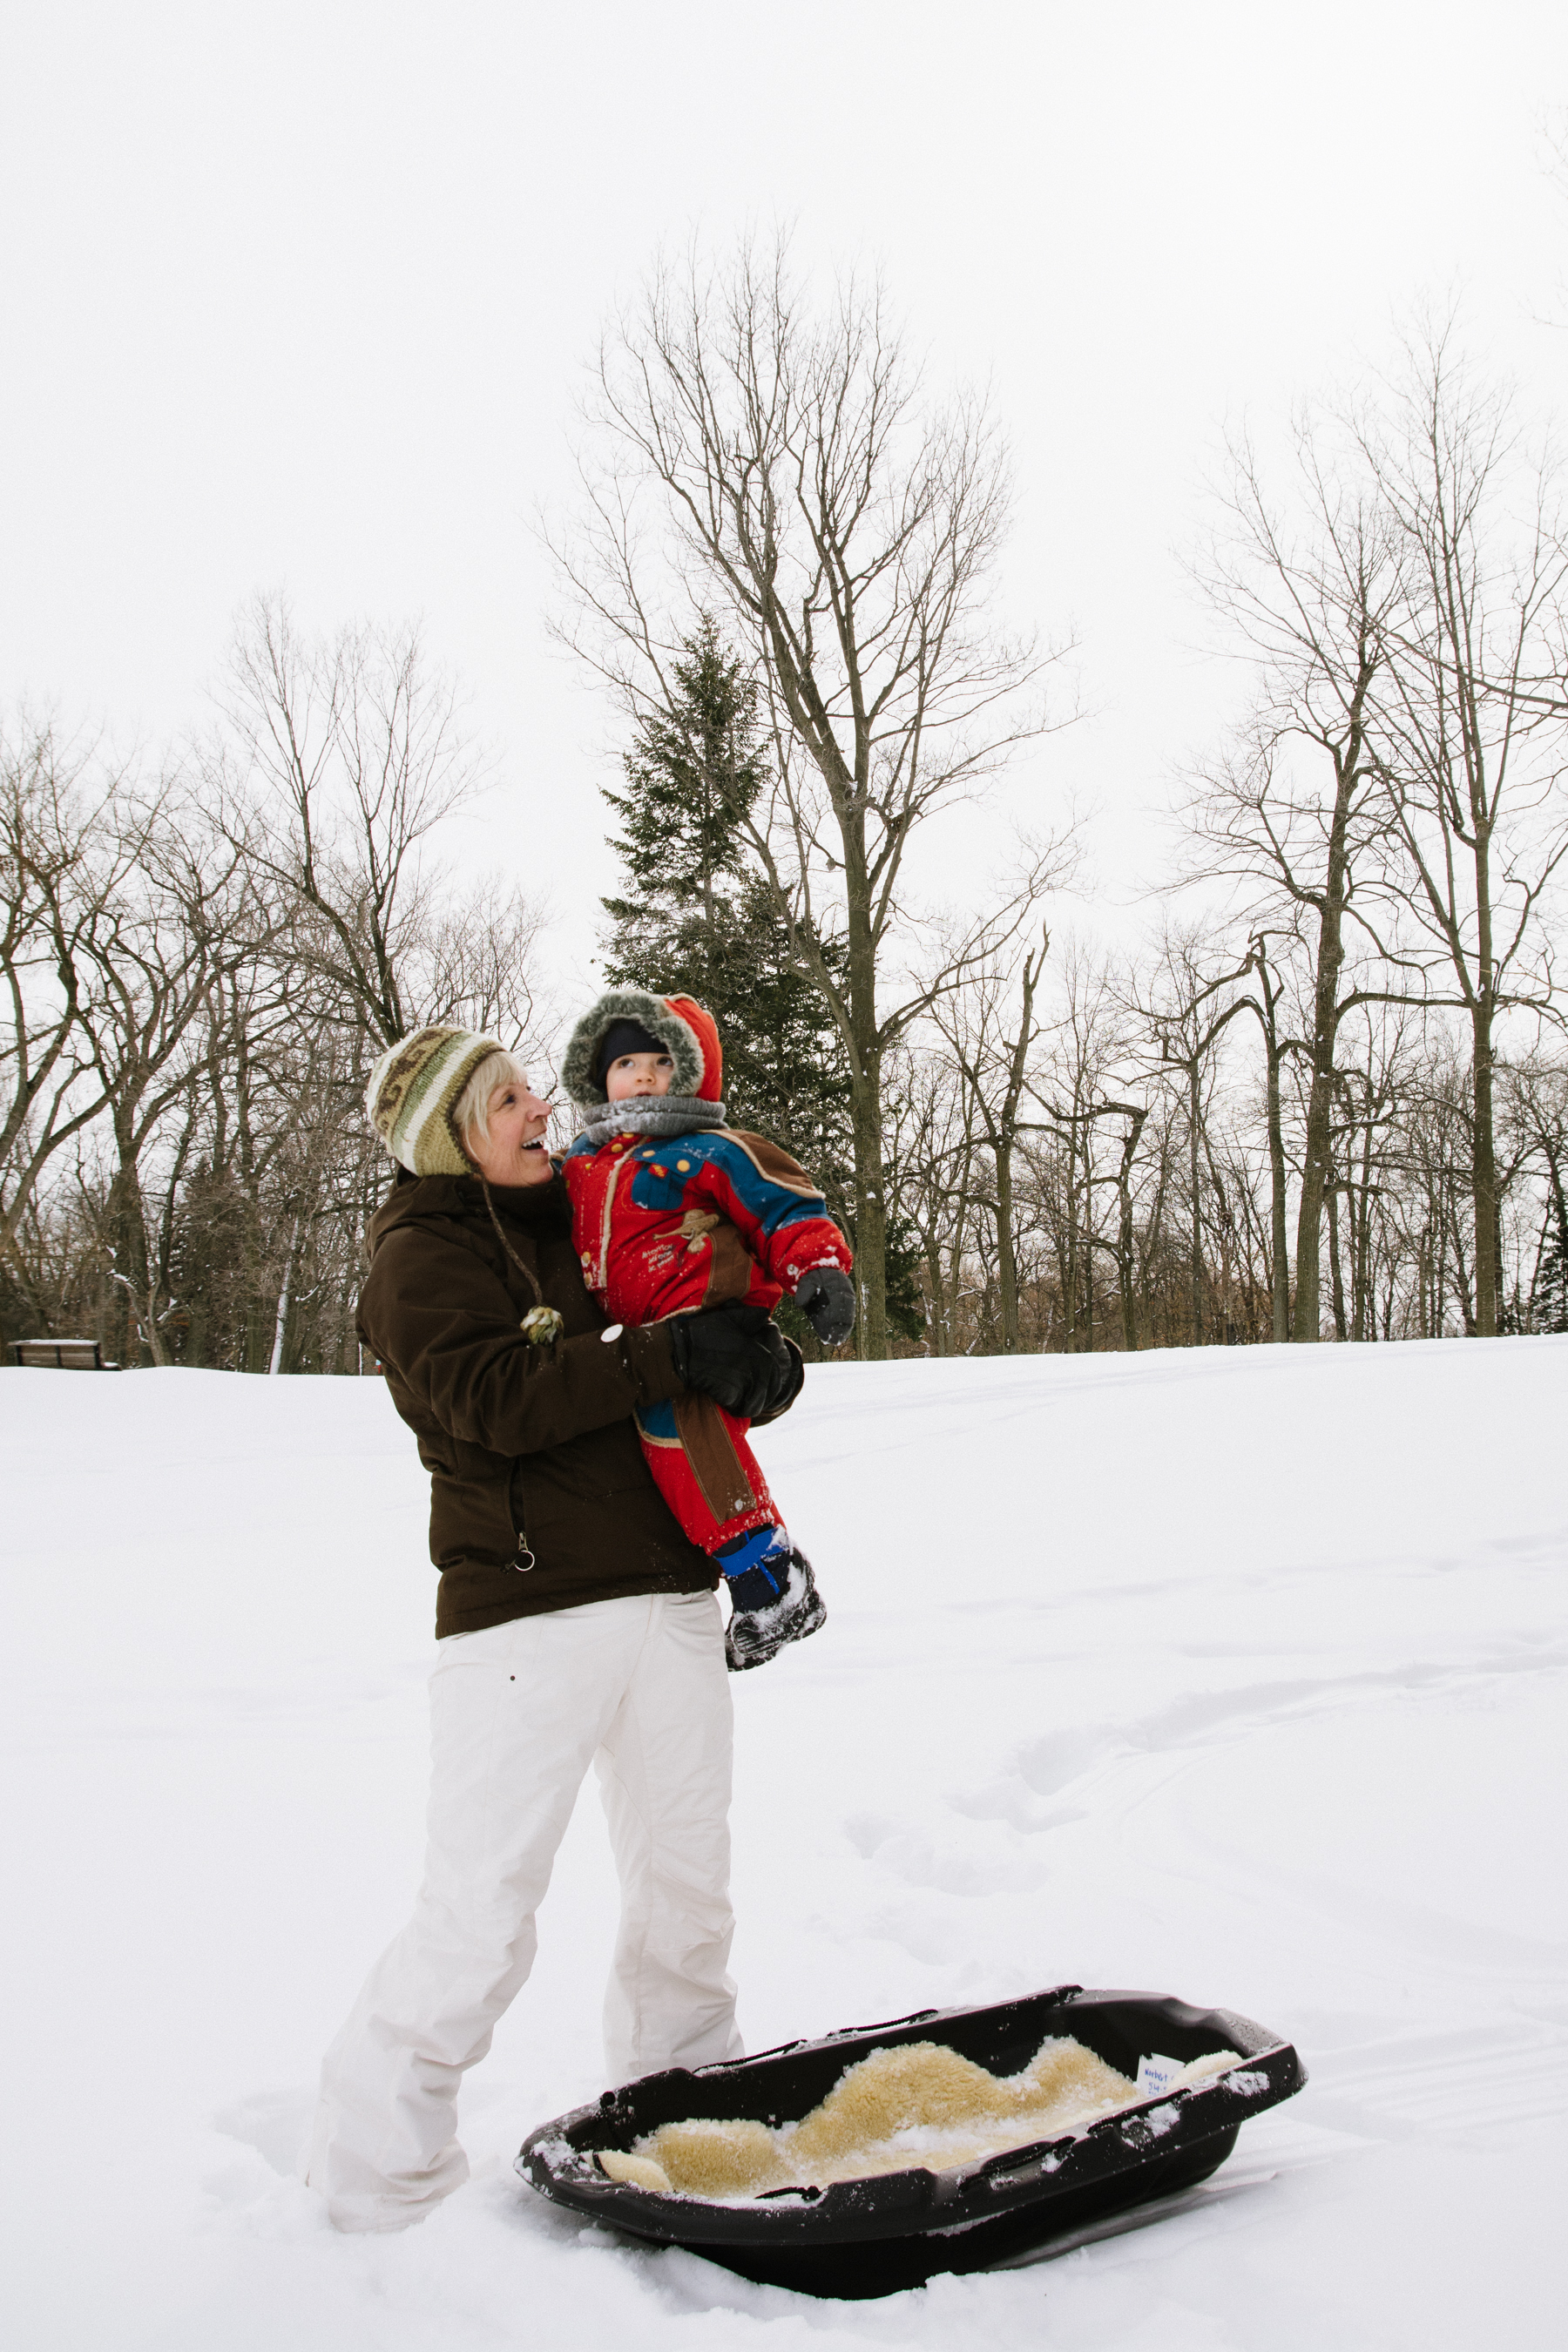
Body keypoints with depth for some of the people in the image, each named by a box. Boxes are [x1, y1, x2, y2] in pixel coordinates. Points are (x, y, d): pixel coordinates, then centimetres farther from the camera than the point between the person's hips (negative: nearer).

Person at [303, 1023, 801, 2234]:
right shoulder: (421, 1250, -3)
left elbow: (711, 1384, 16)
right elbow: (496, 1398, -19)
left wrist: (761, 1369, -7)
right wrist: (670, 1357, -21)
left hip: (670, 1597, 7)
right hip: (525, 1611, -6)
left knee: (687, 1886, 16)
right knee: (481, 1917, -6)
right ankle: (378, 2170, 12)